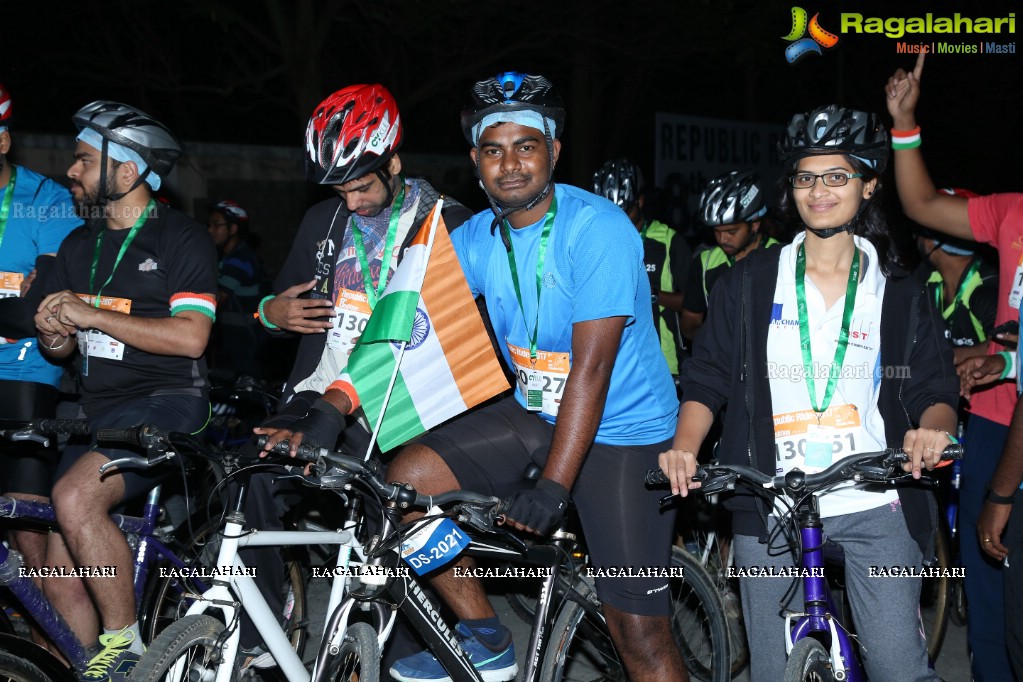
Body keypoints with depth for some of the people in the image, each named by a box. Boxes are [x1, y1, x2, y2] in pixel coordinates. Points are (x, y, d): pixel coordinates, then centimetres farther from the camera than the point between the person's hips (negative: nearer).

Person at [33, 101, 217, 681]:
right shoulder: (79, 246, 16)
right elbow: (60, 346, 19)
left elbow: (190, 336, -17)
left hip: (167, 401, -7)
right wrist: (54, 334, -5)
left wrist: (92, 315, -18)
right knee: (61, 582, 0)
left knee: (75, 497, -31)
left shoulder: (182, 238, -5)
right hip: (100, 410, 7)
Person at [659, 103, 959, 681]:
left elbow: (937, 390, 7)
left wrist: (933, 428, -17)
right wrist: (685, 450, -12)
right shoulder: (749, 285, 8)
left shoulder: (900, 293, 8)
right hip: (771, 509, 1)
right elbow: (706, 381, 6)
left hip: (875, 507, 0)